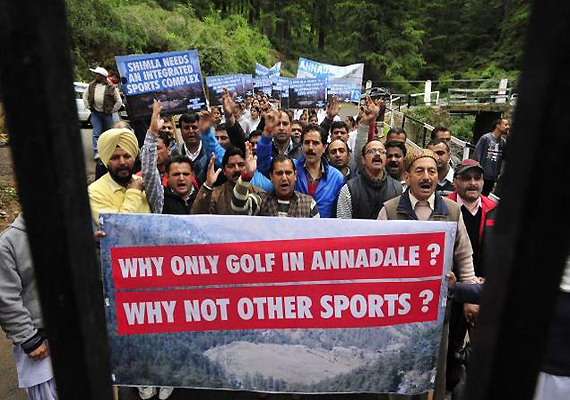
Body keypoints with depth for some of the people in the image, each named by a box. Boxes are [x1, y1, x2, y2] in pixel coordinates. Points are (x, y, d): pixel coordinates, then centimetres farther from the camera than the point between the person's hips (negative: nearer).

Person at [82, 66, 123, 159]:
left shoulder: (111, 87, -6)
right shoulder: (92, 85, 5)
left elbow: (119, 102, -2)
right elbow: (85, 95, 18)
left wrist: (112, 110, -4)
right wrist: (88, 106, 8)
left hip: (107, 114, -2)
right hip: (95, 113, 2)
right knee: (96, 133, -4)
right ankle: (96, 152, -6)